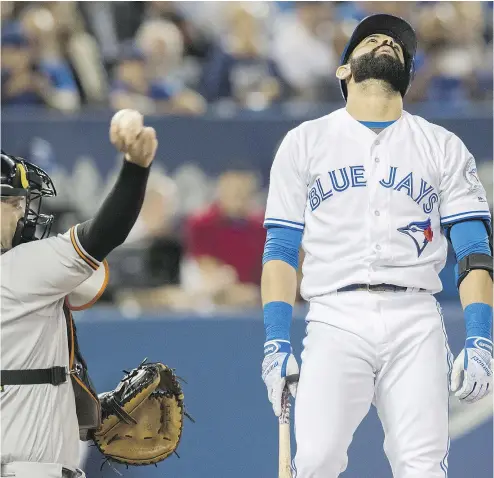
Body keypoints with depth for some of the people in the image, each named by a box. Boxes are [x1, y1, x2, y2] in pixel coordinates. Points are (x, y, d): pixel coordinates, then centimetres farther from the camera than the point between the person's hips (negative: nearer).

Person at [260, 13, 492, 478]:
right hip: (336, 320, -1)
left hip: (416, 322, 1)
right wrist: (276, 343, -2)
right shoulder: (305, 142, 15)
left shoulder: (444, 148, 15)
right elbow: (280, 249, 10)